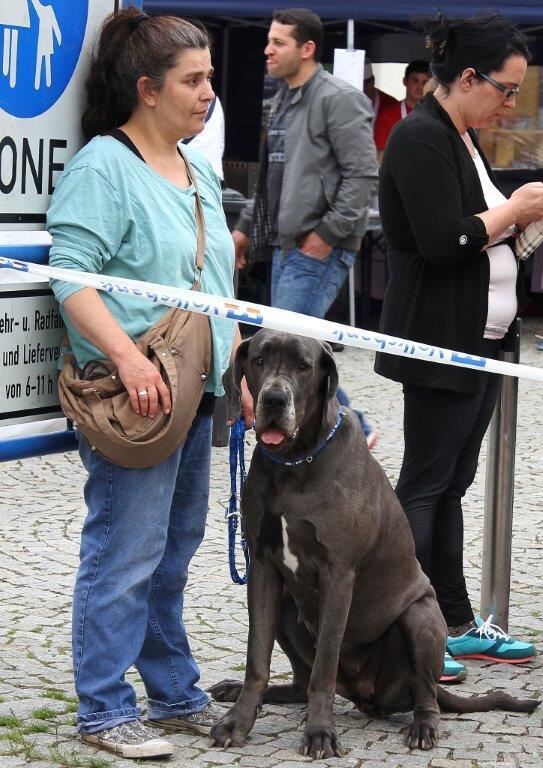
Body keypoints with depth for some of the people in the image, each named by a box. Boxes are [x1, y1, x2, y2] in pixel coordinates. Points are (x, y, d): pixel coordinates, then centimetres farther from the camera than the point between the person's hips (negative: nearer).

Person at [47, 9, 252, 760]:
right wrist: (128, 357, -28)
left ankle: (174, 692, 25)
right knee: (126, 552, -6)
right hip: (134, 397, -9)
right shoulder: (102, 168, -10)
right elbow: (71, 277, -19)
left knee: (175, 549, 15)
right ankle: (104, 711, 2)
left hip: (194, 394, 9)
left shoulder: (200, 173, 18)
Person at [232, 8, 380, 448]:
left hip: (320, 250, -9)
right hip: (287, 246, 9)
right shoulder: (284, 102, 17)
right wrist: (246, 227, 23)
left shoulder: (338, 100, -12)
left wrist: (326, 235, -18)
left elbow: (363, 177, -17)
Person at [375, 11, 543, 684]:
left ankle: (457, 626, 18)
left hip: (480, 341, 9)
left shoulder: (462, 138, 16)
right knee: (425, 485, -5)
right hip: (440, 343, -9)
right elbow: (444, 241, -23)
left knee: (450, 485, 13)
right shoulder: (420, 139, -15)